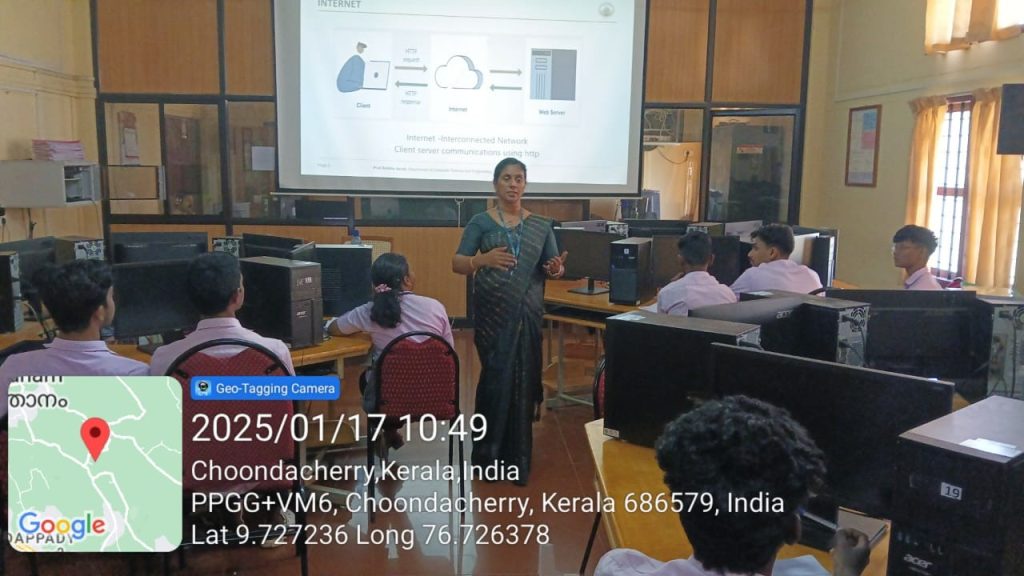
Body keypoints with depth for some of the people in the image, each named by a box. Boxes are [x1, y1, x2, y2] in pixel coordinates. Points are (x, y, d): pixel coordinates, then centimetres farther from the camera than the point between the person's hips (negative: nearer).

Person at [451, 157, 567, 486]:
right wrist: (483, 260, -25)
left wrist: (556, 269, -15)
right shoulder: (480, 222, 2)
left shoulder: (541, 226, 9)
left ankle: (517, 458, 12)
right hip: (491, 313, -2)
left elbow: (553, 268, 9)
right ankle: (487, 453, 14)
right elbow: (457, 264, -5)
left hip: (527, 314, 2)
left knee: (523, 380, 1)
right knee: (495, 378, -2)